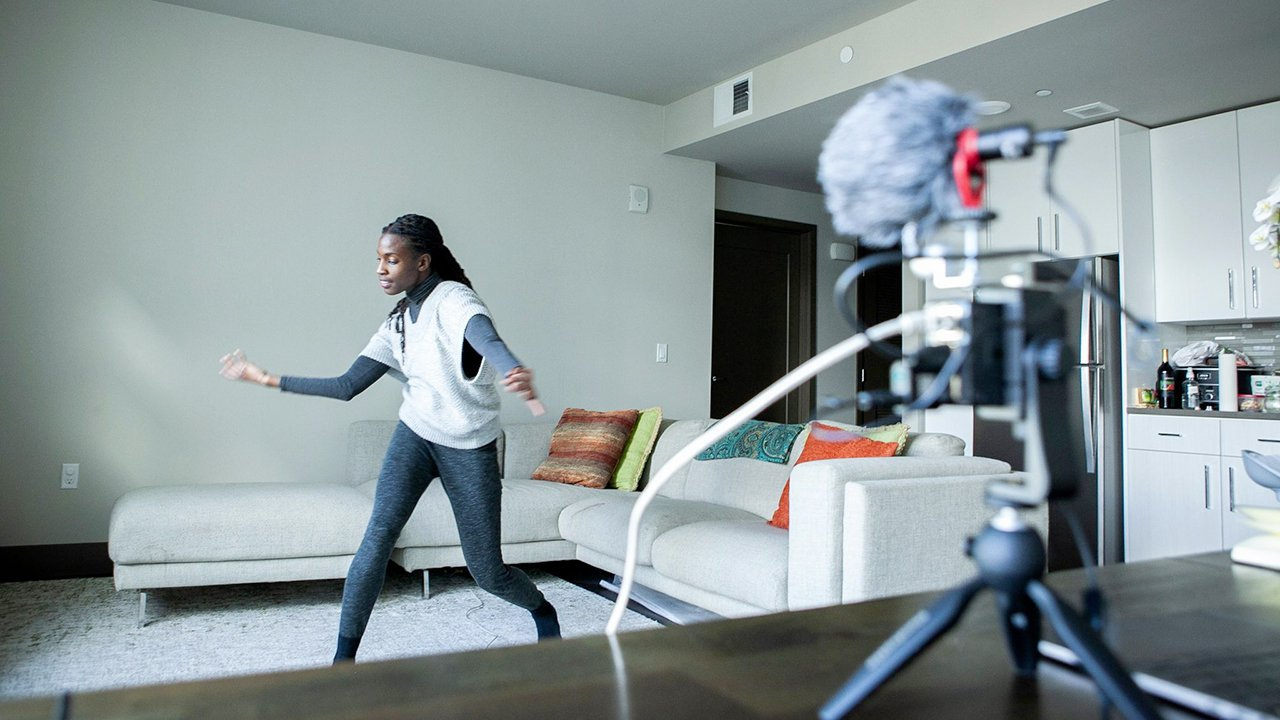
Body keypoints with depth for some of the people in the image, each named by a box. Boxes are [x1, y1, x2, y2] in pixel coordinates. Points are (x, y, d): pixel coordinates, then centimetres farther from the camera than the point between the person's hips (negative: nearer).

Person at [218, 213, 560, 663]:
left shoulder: (453, 299, -13)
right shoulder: (397, 323, 8)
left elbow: (486, 339, -37)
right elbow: (347, 386, 6)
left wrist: (517, 373, -60)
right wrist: (269, 380, 4)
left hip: (470, 446, -5)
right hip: (416, 433, 5)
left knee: (486, 571, 1)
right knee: (379, 534, -15)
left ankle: (542, 611, 33)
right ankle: (344, 659, -3)